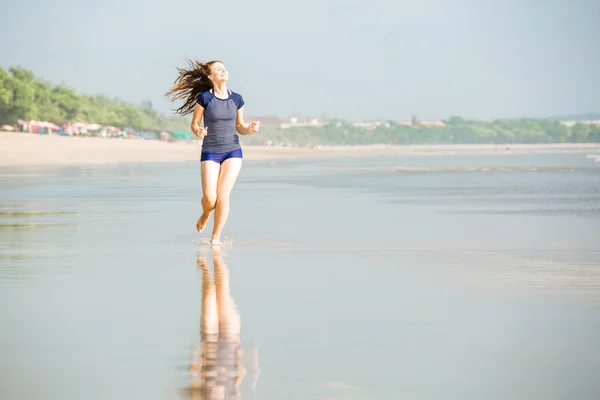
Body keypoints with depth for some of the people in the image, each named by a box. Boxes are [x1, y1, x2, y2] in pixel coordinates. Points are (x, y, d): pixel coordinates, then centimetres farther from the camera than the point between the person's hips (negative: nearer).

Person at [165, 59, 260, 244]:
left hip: (233, 152, 2)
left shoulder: (236, 99, 3)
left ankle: (216, 237, 3)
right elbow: (194, 124, 1)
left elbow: (239, 127, 12)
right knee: (209, 198, -9)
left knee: (223, 195, -10)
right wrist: (198, 132, -22)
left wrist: (249, 129, -10)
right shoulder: (204, 98, -6)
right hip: (210, 152, -2)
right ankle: (205, 215, 28)